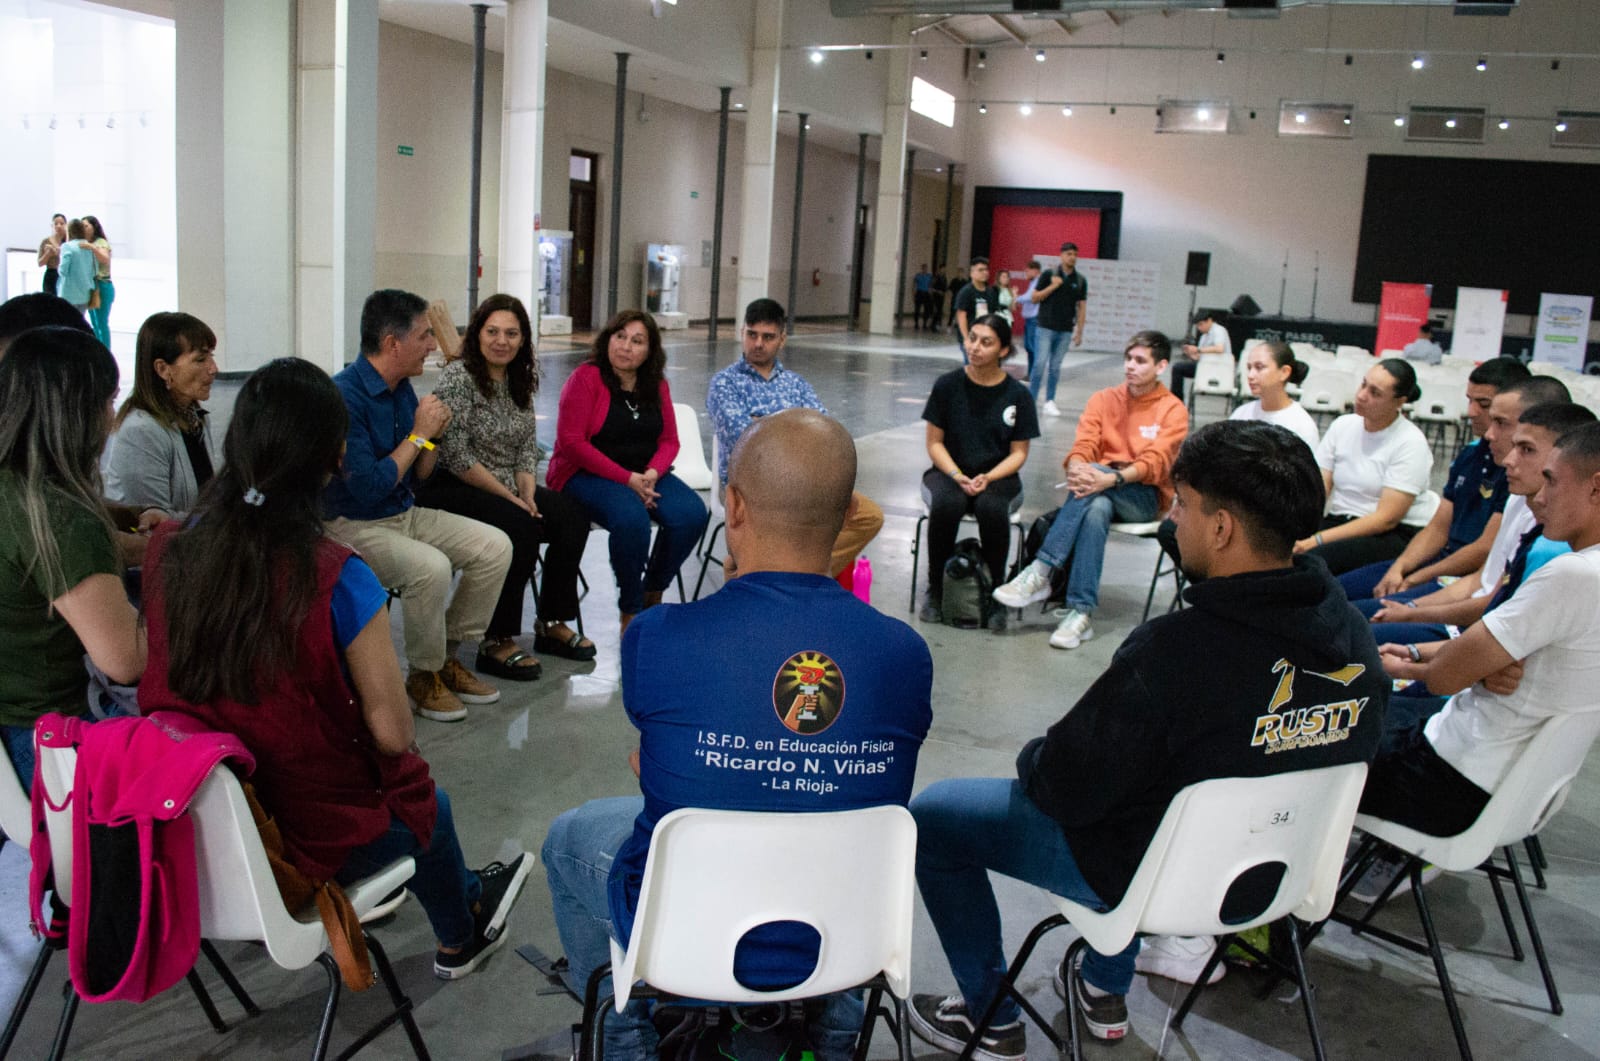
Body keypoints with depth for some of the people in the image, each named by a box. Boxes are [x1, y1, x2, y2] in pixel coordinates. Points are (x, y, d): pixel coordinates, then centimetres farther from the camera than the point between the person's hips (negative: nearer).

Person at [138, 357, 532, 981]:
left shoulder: (168, 550, -11)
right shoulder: (337, 579, -26)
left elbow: (166, 679, 5)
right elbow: (392, 732, -18)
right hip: (307, 835, -5)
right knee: (427, 807, 29)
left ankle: (468, 901, 56)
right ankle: (461, 940, 57)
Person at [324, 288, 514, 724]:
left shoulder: (402, 389, 5)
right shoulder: (344, 396, -21)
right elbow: (369, 489, -25)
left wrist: (433, 435, -8)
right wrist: (418, 435, -17)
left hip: (405, 513, 8)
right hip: (354, 525, -8)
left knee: (495, 546, -5)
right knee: (430, 566, -33)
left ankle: (448, 655, 8)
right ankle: (424, 676, -8)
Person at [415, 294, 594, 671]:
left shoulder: (520, 379, 9)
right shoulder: (458, 377, -15)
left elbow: (527, 446, 11)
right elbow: (456, 457, -20)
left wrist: (528, 494, -6)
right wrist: (511, 499, -17)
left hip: (505, 489, 8)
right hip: (452, 489, -8)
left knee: (572, 517, -11)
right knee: (521, 528, -29)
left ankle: (552, 625, 0)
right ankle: (497, 643, -20)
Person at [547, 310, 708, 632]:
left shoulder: (657, 385, 9)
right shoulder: (585, 378, -9)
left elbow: (669, 440, 10)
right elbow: (571, 442, -15)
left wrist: (652, 474, -13)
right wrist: (627, 479, -19)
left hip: (644, 475, 5)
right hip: (586, 474, -5)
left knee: (691, 513, -21)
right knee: (631, 517, -35)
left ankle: (652, 593, 2)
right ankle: (629, 610, -13)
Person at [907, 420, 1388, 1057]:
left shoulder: (1174, 652, -34)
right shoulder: (1354, 637, -11)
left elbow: (1062, 789, -24)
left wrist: (1031, 759, 0)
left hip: (1157, 876, -7)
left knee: (932, 816, 8)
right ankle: (1106, 989, 43)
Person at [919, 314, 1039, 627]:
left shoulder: (1017, 395, -1)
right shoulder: (947, 385, 0)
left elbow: (1018, 453, 1)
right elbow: (935, 442, 1)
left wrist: (988, 478, -17)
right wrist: (958, 477, -15)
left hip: (998, 477, 0)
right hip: (948, 472, 0)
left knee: (991, 507, -35)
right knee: (946, 503, -35)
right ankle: (935, 590, -17)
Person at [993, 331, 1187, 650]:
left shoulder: (1173, 410, 0)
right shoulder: (1103, 399, 11)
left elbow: (1155, 462, -14)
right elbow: (1083, 445, -2)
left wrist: (1111, 478, -33)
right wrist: (1077, 469, -27)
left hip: (1146, 496, -3)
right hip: (1101, 492, 3)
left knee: (1096, 481, -35)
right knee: (1096, 509, -35)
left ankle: (1040, 572, -37)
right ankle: (1080, 612, -41)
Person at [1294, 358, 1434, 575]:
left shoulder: (1410, 443, -9)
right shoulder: (1342, 426, 8)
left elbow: (1386, 519, -16)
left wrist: (1317, 540, -24)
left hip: (1396, 535, -5)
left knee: (1318, 557, -36)